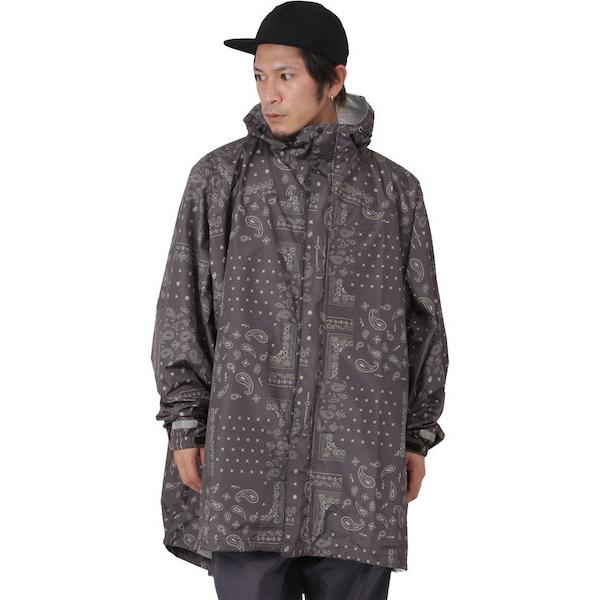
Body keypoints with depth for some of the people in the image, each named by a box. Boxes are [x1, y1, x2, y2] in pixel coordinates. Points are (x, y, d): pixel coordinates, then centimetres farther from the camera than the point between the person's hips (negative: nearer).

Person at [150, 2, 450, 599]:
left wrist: (417, 437, 11)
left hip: (359, 458, 1)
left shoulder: (393, 189, 8)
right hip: (247, 451, 0)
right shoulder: (220, 178, 6)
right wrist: (184, 425, 1)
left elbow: (422, 320, 13)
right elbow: (181, 308, 6)